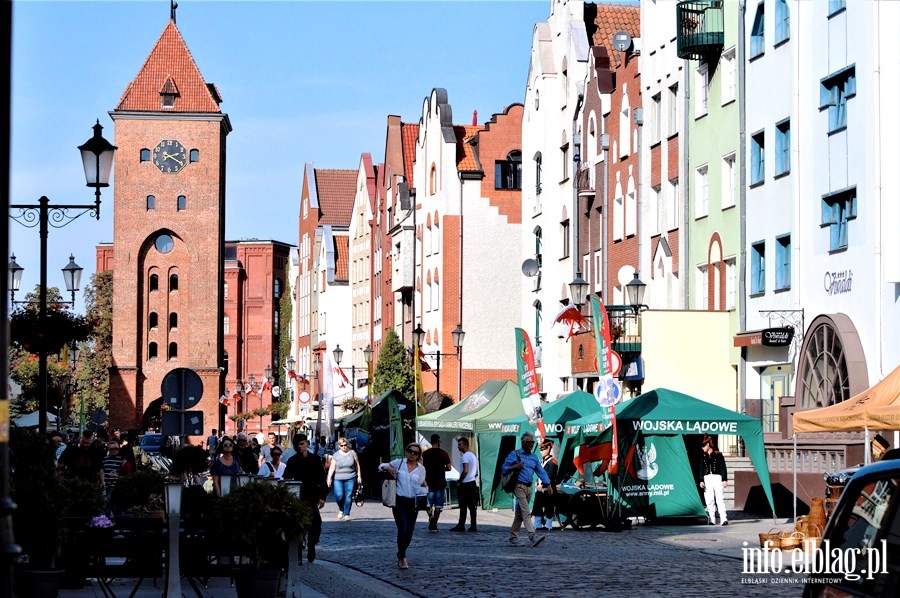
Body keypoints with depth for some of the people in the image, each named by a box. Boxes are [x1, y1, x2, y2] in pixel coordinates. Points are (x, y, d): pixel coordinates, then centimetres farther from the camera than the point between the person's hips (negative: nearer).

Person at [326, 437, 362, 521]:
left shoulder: (352, 453, 6)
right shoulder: (336, 455, 5)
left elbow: (357, 465, 12)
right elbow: (332, 467, 3)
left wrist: (359, 476, 9)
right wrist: (329, 478, -5)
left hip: (350, 478, 0)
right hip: (338, 479, 0)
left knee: (348, 496, -6)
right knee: (339, 496, -13)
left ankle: (346, 514, 0)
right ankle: (341, 509, 16)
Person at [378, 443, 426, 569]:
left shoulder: (421, 469, 6)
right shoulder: (398, 463, 1)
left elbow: (421, 485, 14)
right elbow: (381, 466, 12)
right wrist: (388, 468, -9)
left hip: (413, 502, 3)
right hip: (399, 501, -3)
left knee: (409, 532, 11)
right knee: (403, 529, -15)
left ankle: (400, 554, 33)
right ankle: (403, 558, -9)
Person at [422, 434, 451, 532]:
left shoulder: (425, 454, 0)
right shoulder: (443, 453, -4)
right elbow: (449, 468, -4)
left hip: (429, 482, 1)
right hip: (441, 482, -1)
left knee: (429, 503, 11)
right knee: (438, 505, 5)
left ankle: (431, 516, -14)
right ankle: (434, 525, -1)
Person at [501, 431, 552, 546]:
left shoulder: (534, 457, 16)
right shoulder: (515, 454, 0)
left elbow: (541, 471, 11)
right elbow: (503, 469, -1)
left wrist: (548, 485, 0)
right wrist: (514, 467, -18)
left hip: (529, 488, 6)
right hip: (519, 486, -6)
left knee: (519, 513, 12)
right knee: (526, 512, -17)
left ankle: (513, 536, 20)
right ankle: (533, 536, -28)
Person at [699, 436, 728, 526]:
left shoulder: (718, 455, 1)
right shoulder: (703, 457, 13)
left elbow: (723, 468, 0)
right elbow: (701, 469, 13)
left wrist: (724, 480, -5)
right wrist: (701, 481, 2)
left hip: (717, 478, -4)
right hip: (707, 478, 4)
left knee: (720, 499, -9)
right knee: (709, 501, 1)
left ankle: (724, 519, -12)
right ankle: (712, 520, 4)